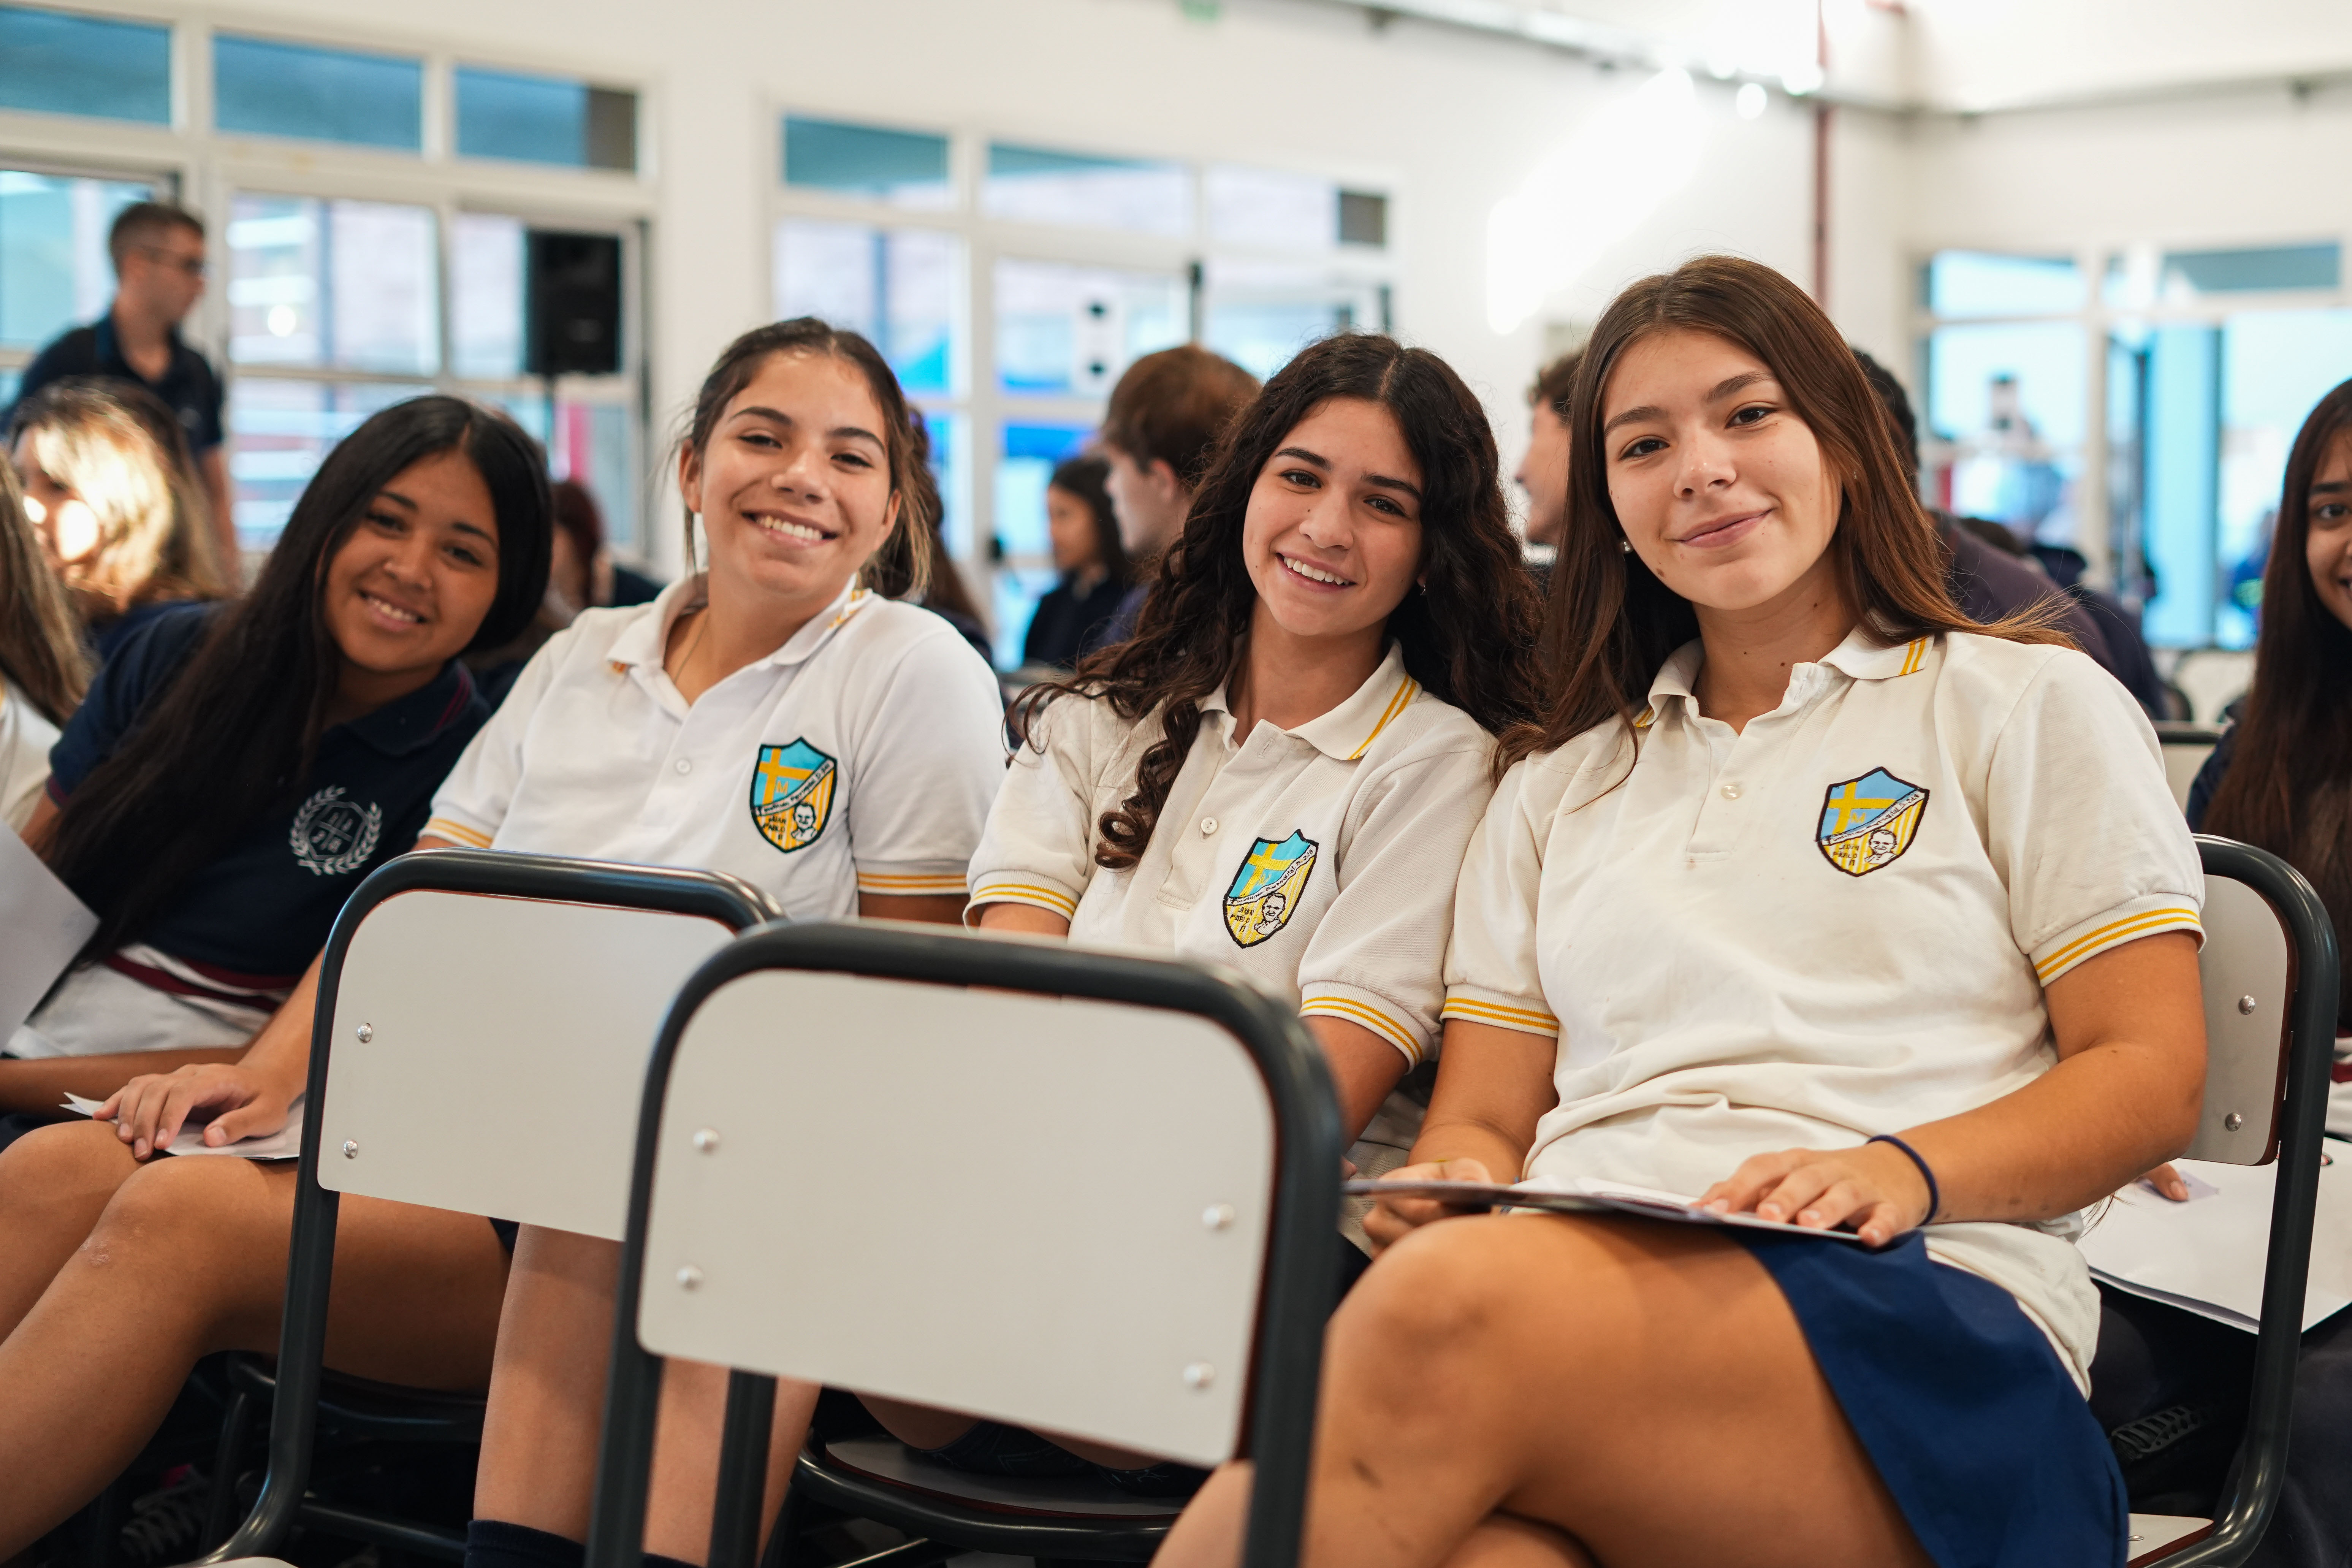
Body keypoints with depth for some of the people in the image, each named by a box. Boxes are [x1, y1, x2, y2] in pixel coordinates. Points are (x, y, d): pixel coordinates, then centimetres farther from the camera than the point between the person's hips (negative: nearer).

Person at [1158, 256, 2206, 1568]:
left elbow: (2154, 1077, 8)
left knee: (1453, 1312, -38)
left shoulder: (2030, 706, 17)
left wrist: (1906, 1169, -12)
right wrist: (1447, 1190, -4)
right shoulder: (1557, 785, 29)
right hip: (1578, 1278, 3)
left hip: (1915, 1317, -2)